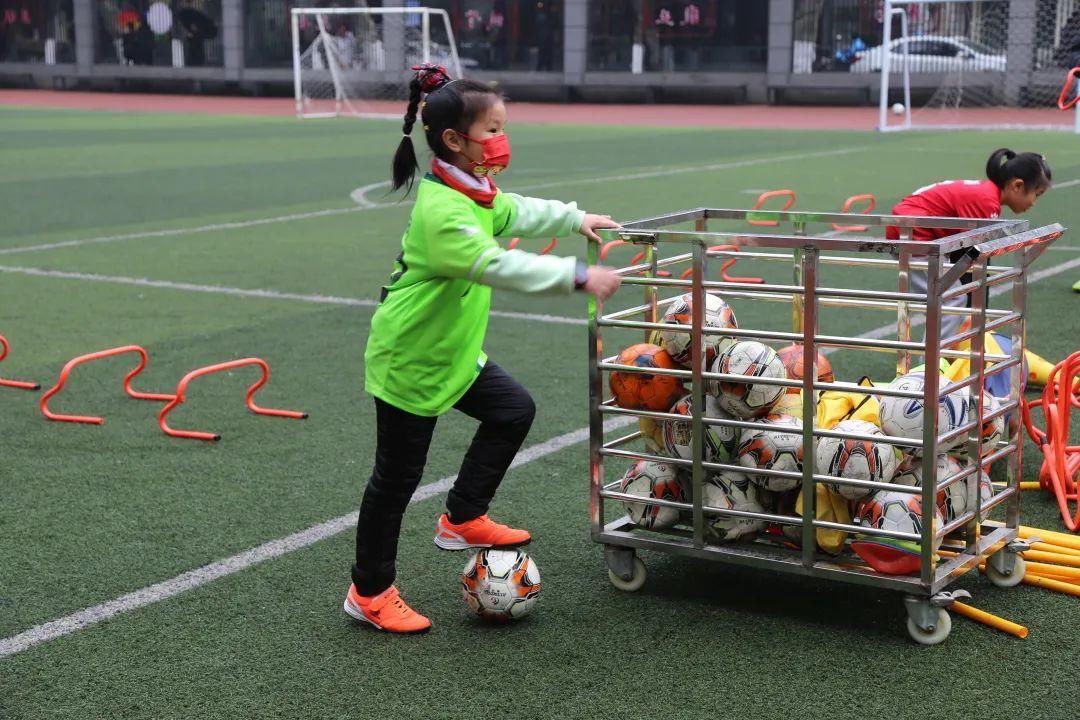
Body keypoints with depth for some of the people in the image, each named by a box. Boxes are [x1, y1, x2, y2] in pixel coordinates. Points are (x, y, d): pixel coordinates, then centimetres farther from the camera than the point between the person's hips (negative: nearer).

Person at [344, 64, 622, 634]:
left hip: (453, 351, 9)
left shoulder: (474, 192, 3)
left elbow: (516, 213, 24)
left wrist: (575, 218, 22)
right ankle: (369, 593, 17)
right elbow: (497, 266, -38)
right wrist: (578, 277, -38)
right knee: (397, 478, 2)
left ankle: (462, 520, 24)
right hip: (409, 360, -9)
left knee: (513, 411, 12)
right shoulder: (441, 211, -29)